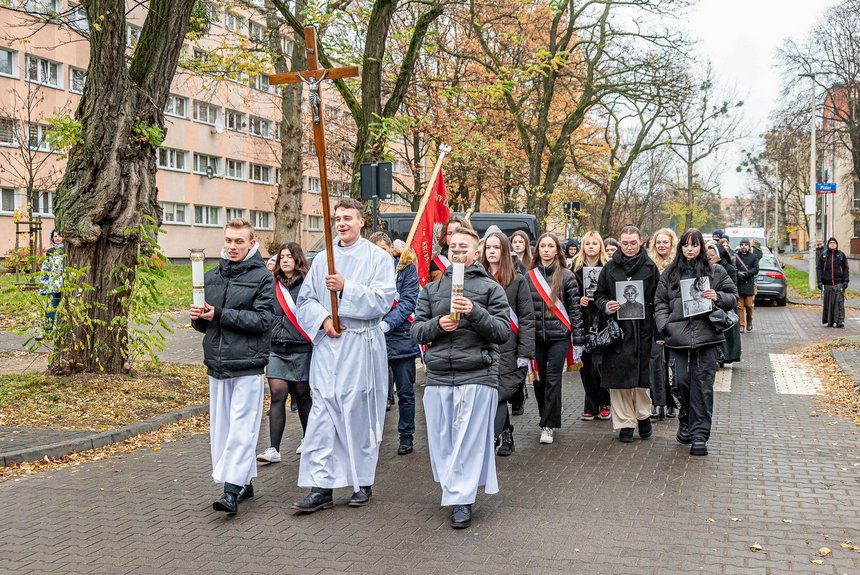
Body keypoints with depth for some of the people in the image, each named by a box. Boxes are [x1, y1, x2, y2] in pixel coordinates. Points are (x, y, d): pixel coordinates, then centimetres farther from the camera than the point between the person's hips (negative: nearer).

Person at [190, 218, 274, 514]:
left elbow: (262, 320, -14)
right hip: (217, 364, 7)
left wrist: (219, 315, -17)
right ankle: (244, 482, 22)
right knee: (221, 426, 11)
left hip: (248, 365, -6)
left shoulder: (262, 277, -4)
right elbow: (205, 323, 19)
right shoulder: (212, 276, 14)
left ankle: (232, 490, -7)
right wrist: (198, 317, -5)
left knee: (242, 428, -7)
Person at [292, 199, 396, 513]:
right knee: (322, 418, -1)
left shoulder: (378, 257, 0)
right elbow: (304, 300, 11)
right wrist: (323, 319, -8)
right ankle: (320, 487, 2)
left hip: (362, 345, -3)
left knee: (360, 415, 3)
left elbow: (382, 301, -11)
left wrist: (346, 287, -20)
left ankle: (363, 482, 19)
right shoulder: (322, 259, 12)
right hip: (327, 344, 3)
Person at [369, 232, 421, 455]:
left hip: (401, 338, -2)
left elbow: (409, 301, -8)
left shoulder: (406, 268, 1)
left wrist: (388, 323, -19)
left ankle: (407, 436, 19)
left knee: (405, 392, 7)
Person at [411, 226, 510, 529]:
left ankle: (461, 500, 3)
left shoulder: (490, 288, 5)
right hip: (438, 376, 4)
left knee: (469, 440, -4)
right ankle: (452, 488, 26)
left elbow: (503, 332, -3)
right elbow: (417, 330, 11)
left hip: (477, 376, -3)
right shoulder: (431, 289, 16)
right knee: (442, 439, 7)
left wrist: (474, 312, -17)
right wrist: (437, 324, -9)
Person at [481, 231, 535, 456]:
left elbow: (527, 319, -1)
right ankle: (505, 435, 21)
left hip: (507, 351, -3)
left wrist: (525, 353, -8)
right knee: (498, 395, 7)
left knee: (497, 394, -10)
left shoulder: (518, 281, 2)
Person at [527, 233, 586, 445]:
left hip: (559, 335, -3)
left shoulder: (566, 276, 0)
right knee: (538, 380, 7)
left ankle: (548, 426, 2)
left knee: (553, 379, -4)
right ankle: (548, 419, 25)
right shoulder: (529, 276, 7)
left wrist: (578, 340, -4)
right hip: (536, 336, 3)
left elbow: (575, 309, 0)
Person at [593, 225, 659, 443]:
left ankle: (643, 415, 27)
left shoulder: (650, 268, 4)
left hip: (643, 329, -1)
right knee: (619, 377, 1)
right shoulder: (610, 268, 7)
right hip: (617, 329, 1)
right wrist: (606, 306, -10)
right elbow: (599, 295, 12)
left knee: (642, 375, 4)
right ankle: (624, 423, 12)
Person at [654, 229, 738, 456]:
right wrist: (664, 324, -2)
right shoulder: (670, 273, 11)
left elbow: (733, 296, 12)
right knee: (681, 382, 1)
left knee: (703, 386, -2)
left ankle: (700, 434, 4)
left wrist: (718, 297, -9)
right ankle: (686, 423, 26)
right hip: (678, 338, 1)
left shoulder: (715, 271, 7)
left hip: (707, 336, -1)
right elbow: (660, 302, 12)